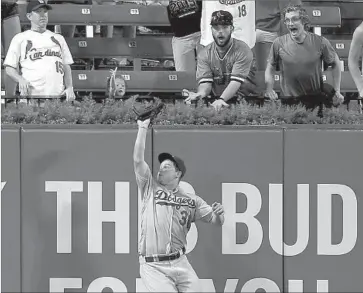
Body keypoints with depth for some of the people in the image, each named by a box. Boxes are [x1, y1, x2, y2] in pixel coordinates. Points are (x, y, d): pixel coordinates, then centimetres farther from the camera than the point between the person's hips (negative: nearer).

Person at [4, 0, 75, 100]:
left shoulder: (58, 38, 22)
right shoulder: (20, 38, 10)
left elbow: (66, 66, 21)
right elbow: (9, 67, 7)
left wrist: (69, 87, 4)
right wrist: (20, 79, -14)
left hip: (57, 95, 3)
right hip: (31, 94, -3)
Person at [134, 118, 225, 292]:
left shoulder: (191, 200, 14)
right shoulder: (150, 188, 11)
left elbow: (216, 221, 10)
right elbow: (138, 160, 3)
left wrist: (218, 214, -14)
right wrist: (143, 128, 6)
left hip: (180, 263, 2)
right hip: (153, 266, -2)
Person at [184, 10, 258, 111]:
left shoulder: (243, 50, -9)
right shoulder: (204, 54, 3)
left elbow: (236, 81, -20)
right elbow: (205, 82, -6)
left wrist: (221, 99, -37)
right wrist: (201, 93, -31)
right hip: (216, 101, 3)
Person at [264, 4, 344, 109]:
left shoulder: (320, 42, -7)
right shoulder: (279, 43, -5)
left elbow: (335, 64, 4)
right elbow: (270, 68, 6)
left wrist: (337, 92, 1)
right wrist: (269, 89, -9)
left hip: (316, 97, 0)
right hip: (289, 100, 0)